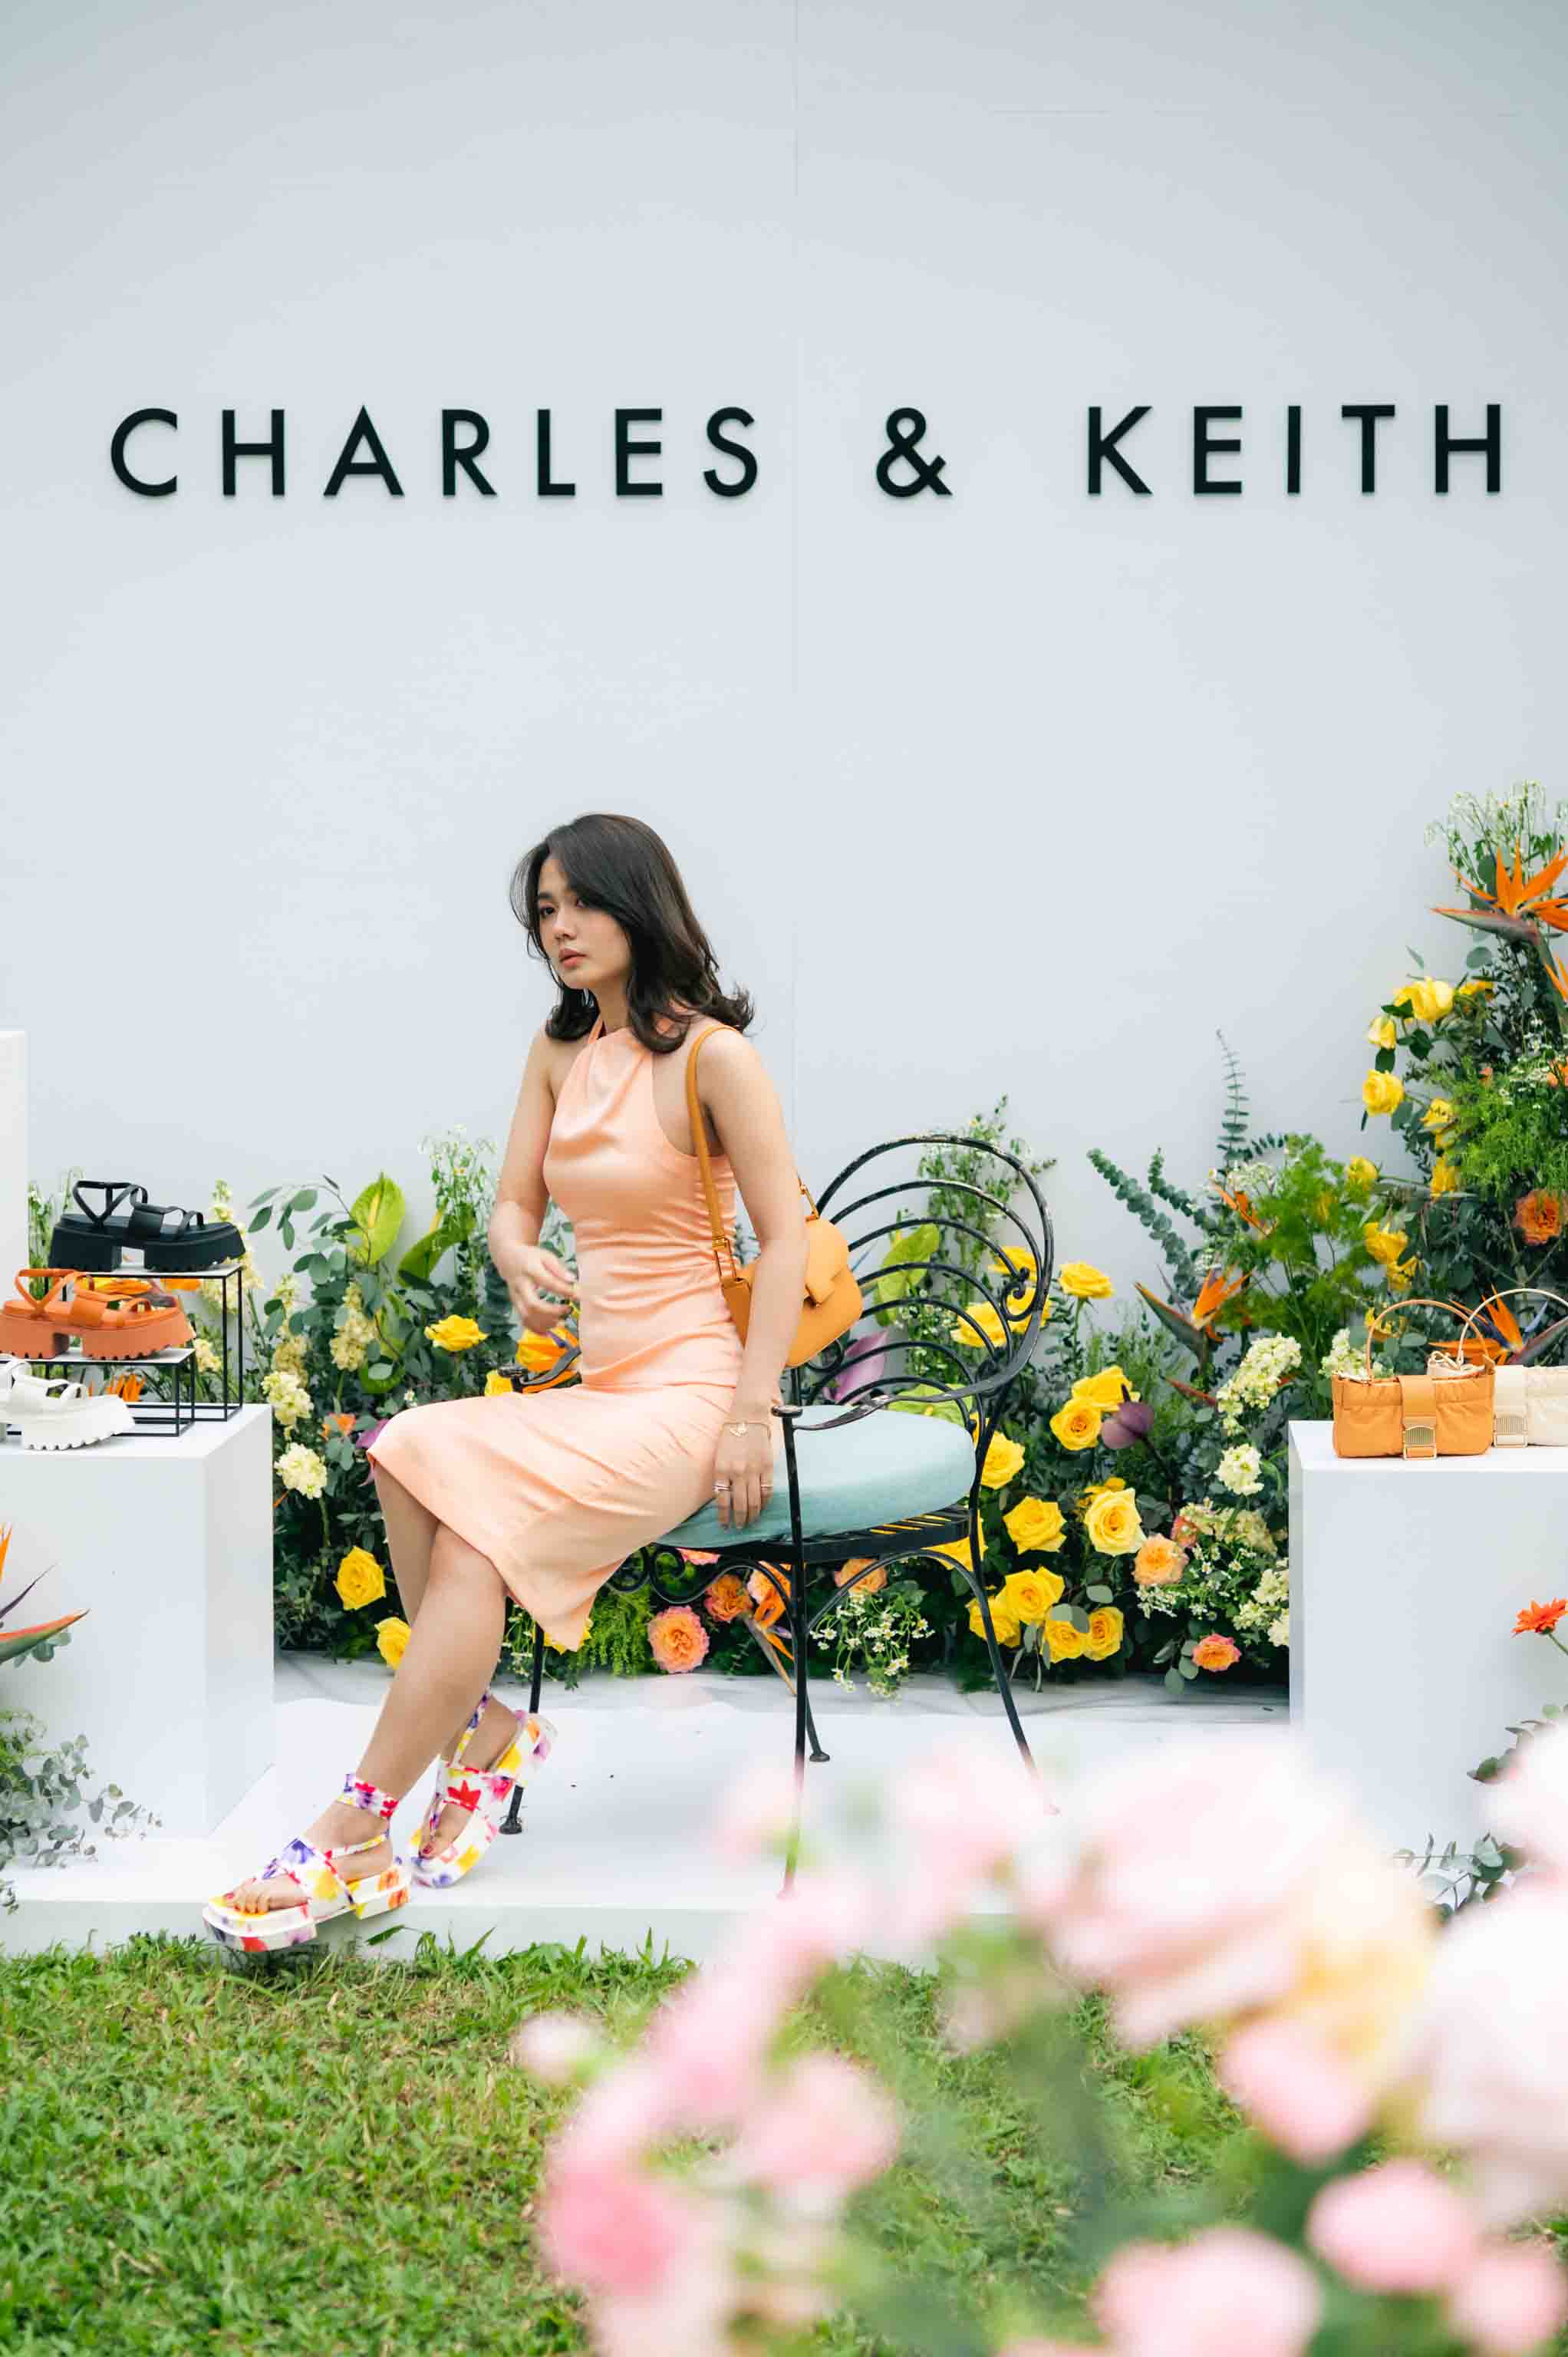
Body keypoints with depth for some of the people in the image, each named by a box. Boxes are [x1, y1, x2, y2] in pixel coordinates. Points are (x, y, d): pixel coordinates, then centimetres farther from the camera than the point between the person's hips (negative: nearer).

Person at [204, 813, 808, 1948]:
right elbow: (512, 1205, 15)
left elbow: (787, 1239, -10)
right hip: (599, 1391, 7)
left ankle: (352, 1836, -23)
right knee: (409, 1457, -21)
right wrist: (522, 1265, -11)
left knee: (472, 1515, -26)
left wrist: (752, 1419, -17)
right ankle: (481, 1729, -9)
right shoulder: (560, 1049, 13)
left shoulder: (712, 1055, -9)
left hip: (689, 1399, -7)